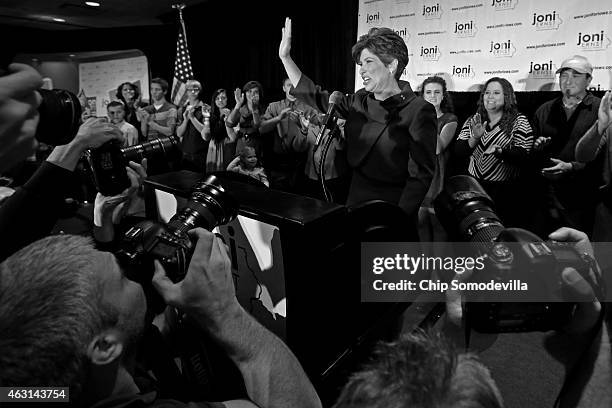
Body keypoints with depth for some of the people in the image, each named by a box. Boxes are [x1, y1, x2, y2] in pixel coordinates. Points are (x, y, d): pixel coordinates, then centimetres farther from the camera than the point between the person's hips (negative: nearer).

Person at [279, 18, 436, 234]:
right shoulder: (359, 102, 5)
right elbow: (315, 97, 14)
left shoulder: (419, 111, -13)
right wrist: (285, 57, 11)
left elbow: (421, 176, -16)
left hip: (393, 207, -6)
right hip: (356, 201, 6)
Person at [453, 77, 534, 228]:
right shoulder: (473, 121, 9)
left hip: (506, 190, -2)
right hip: (474, 187, 2)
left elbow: (523, 155, -11)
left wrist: (500, 151, -29)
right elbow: (458, 151, -3)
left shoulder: (519, 121, 1)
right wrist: (475, 138, -21)